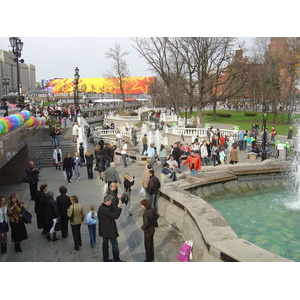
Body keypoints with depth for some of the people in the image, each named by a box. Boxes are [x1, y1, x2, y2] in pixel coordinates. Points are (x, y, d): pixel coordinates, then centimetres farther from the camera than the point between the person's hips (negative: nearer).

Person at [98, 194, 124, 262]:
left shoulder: (101, 207, 4)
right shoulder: (105, 209, -28)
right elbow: (115, 216, -27)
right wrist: (119, 207, -20)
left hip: (104, 230, 10)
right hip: (109, 230, -10)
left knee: (105, 244, 17)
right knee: (114, 244, 3)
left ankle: (105, 259, 28)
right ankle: (116, 259, 13)